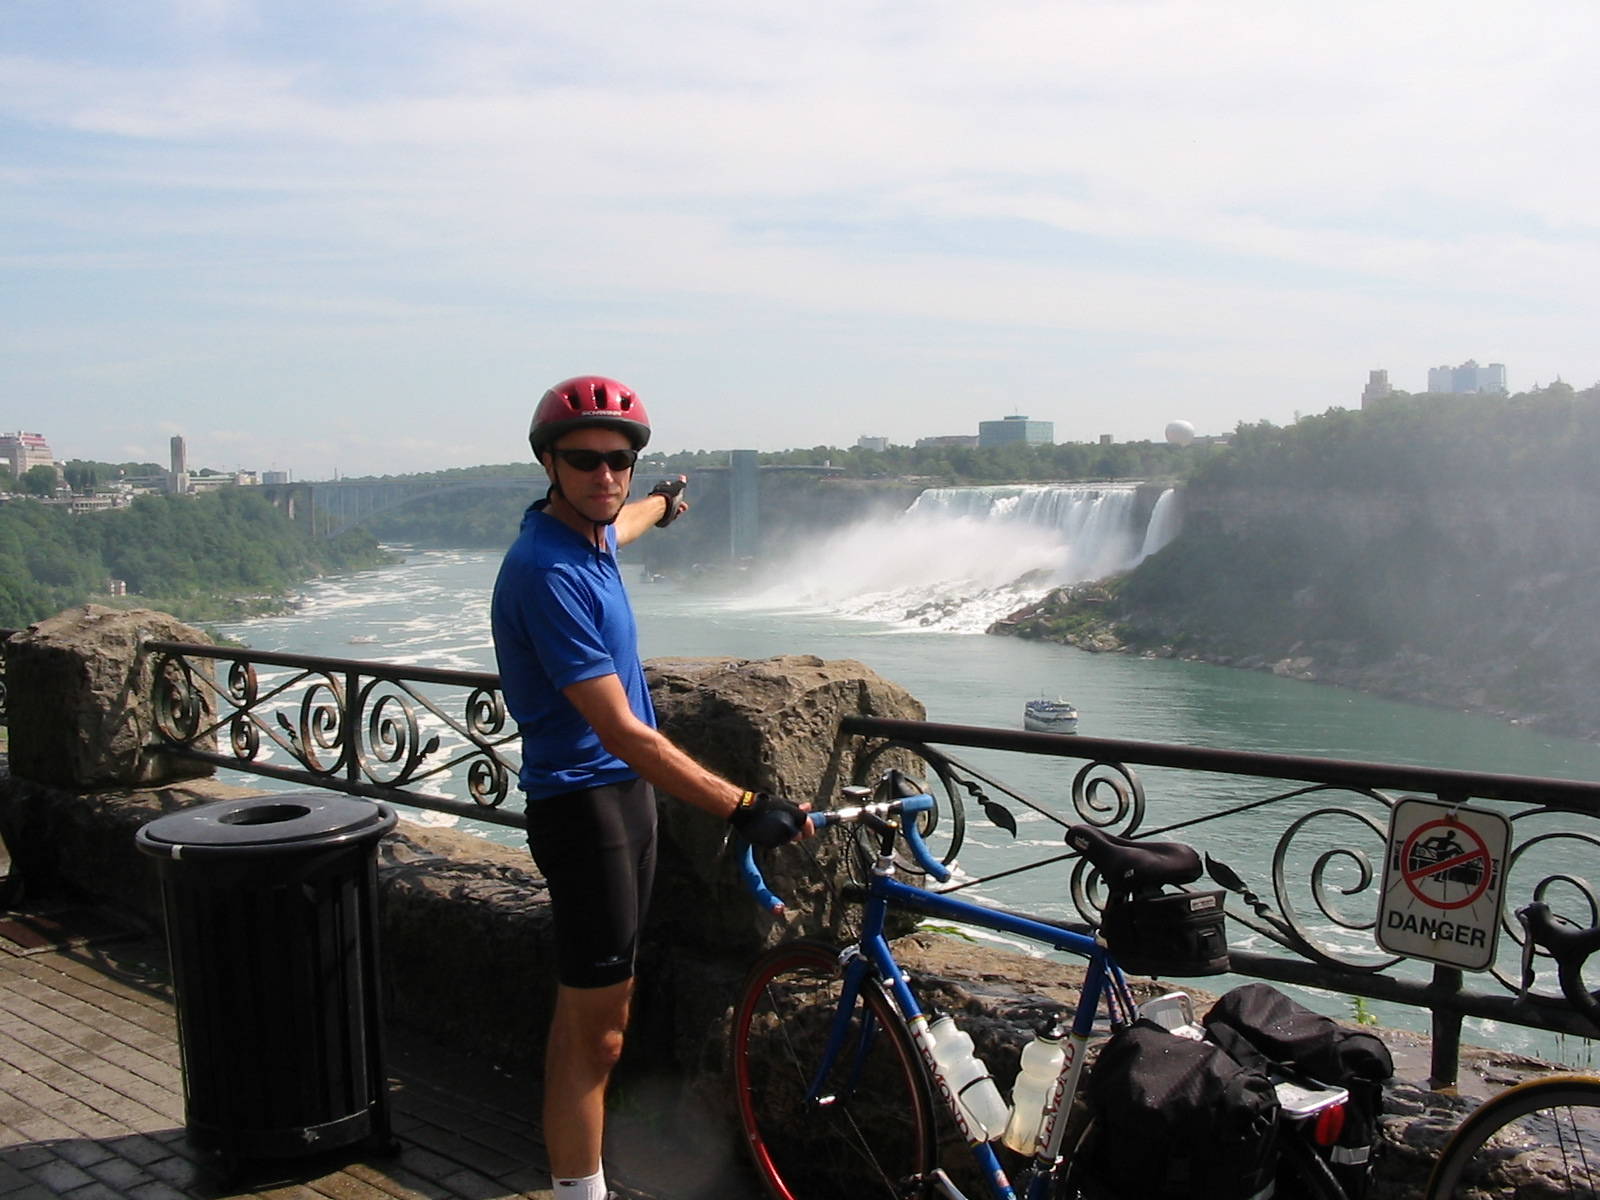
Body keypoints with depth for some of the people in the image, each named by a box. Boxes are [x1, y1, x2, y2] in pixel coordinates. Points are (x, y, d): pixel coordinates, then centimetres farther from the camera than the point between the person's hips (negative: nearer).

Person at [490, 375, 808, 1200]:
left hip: (626, 791, 9)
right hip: (583, 800, -9)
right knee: (597, 1032, -4)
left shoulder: (589, 533, 5)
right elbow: (622, 732, -29)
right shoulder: (546, 572, -24)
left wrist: (665, 503, 55)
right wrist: (742, 807, -33)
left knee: (589, 1009, 17)